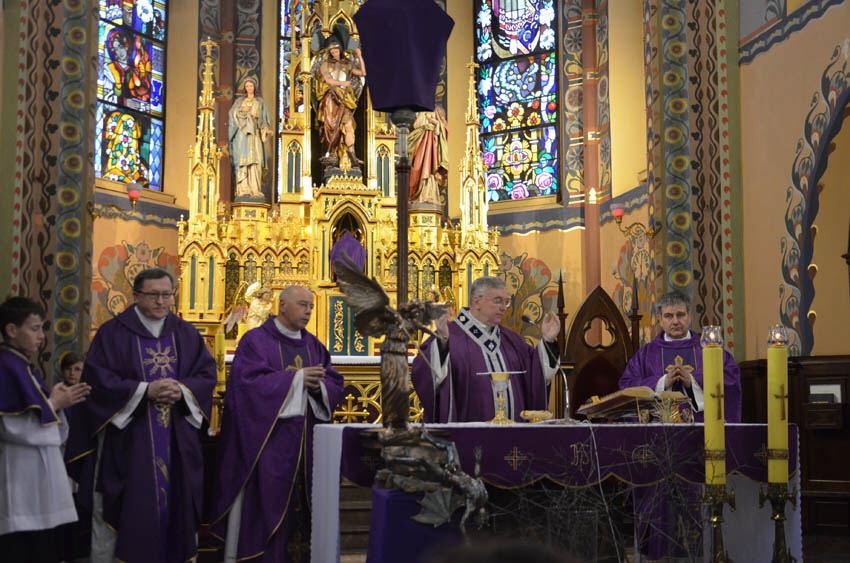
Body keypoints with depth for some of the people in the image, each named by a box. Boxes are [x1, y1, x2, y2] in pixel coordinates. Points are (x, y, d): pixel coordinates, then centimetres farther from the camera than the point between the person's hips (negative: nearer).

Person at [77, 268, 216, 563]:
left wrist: (183, 390, -13)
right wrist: (145, 390, -18)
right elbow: (98, 379, -10)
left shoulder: (187, 334, 10)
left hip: (177, 441, 4)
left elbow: (207, 373, 7)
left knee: (174, 505, 7)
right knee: (126, 511, 0)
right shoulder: (113, 333, -3)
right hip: (127, 440, -3)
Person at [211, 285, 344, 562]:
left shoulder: (314, 345, 14)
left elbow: (336, 385, 9)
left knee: (303, 502, 6)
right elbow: (248, 382, -16)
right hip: (268, 439, -5)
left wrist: (318, 385, -14)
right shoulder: (255, 340, -3)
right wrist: (297, 378, -18)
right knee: (269, 500, -4)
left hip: (306, 442, 5)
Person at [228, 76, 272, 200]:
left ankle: (255, 190, -9)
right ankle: (243, 189, -14)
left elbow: (264, 118, 10)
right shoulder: (239, 101, 14)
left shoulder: (260, 102, 15)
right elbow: (233, 114, 6)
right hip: (242, 133, -1)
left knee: (255, 161, -8)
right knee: (243, 161, -10)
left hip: (255, 133, 1)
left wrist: (266, 129, -6)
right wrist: (242, 111, -12)